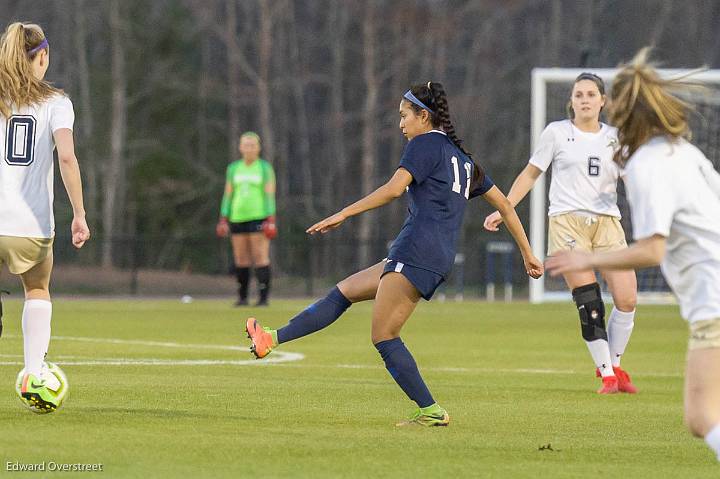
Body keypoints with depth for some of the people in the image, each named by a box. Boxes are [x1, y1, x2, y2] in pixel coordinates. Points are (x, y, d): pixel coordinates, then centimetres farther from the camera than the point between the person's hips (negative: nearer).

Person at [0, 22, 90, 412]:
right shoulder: (54, 102, 3)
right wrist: (79, 214, -8)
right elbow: (67, 157, -10)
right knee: (37, 291, 25)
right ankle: (33, 375, 11)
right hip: (32, 225, 0)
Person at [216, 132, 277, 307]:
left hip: (259, 216, -4)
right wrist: (223, 220, 8)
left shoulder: (265, 168, 4)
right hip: (237, 218, 4)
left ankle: (263, 297, -12)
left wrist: (271, 220, -10)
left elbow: (270, 195, -1)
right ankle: (242, 297, 10)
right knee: (240, 258, 3)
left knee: (260, 256, -10)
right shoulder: (233, 168, 14)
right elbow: (228, 195, 15)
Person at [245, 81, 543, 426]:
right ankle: (273, 339, 12)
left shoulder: (425, 144, -2)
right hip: (441, 259, 10)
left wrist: (343, 214, -15)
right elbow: (503, 203, 25)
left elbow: (393, 189, -16)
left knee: (383, 337, -9)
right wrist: (528, 254, 29)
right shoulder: (461, 157, 24)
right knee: (344, 291, 14)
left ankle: (430, 411, -10)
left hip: (418, 250, -10)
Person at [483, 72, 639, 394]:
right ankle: (607, 376, -7)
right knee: (589, 303, -14)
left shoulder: (614, 138, 13)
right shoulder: (557, 133, 5)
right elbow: (530, 174, 11)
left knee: (627, 299, -8)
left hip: (607, 221, 3)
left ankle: (614, 366, 13)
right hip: (567, 220, -3)